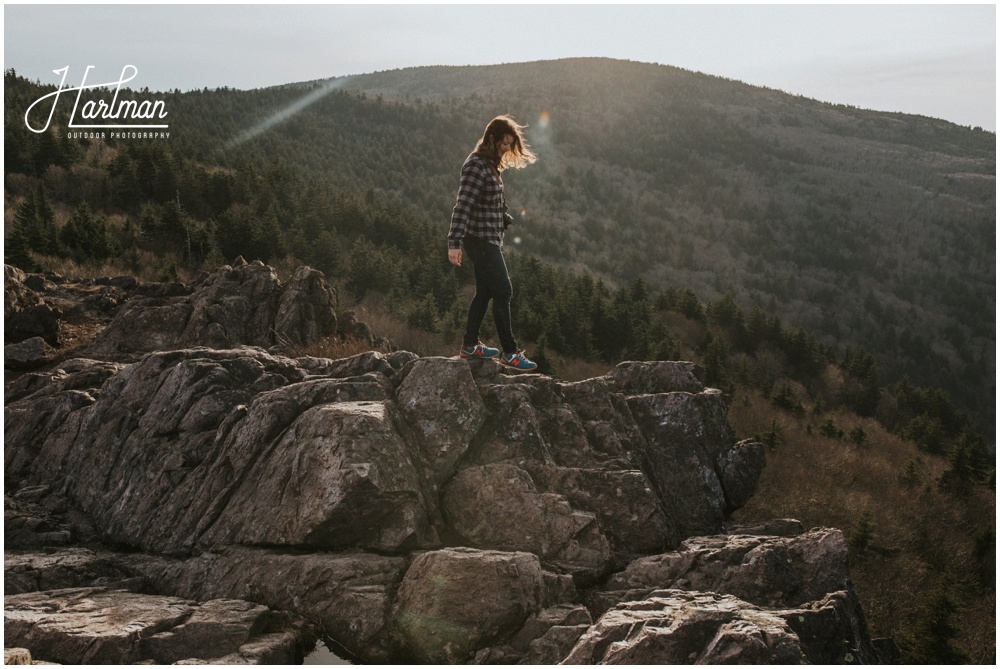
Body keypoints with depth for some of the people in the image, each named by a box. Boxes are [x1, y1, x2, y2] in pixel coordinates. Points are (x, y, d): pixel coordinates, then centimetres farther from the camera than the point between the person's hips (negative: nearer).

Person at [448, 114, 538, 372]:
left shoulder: (490, 164, 12)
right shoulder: (476, 165, -18)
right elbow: (462, 205, -24)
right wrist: (454, 244, -28)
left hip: (489, 238, 10)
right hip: (480, 239, -10)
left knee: (484, 291, 15)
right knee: (503, 292, -8)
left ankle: (469, 345, 24)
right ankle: (510, 354, -3)